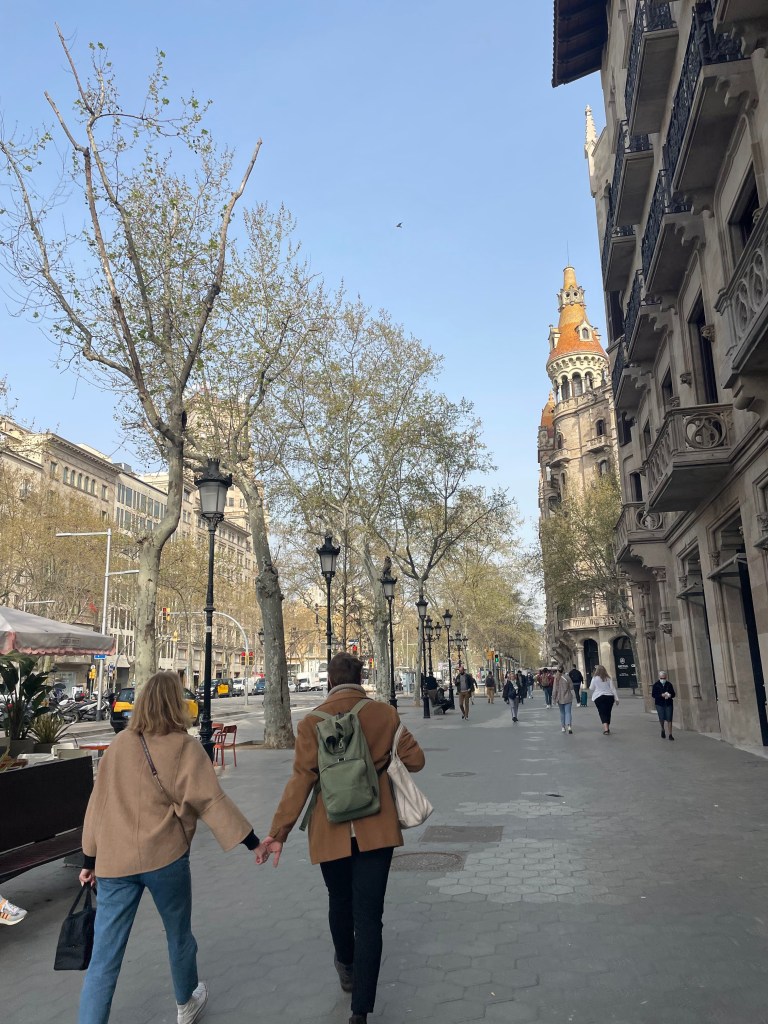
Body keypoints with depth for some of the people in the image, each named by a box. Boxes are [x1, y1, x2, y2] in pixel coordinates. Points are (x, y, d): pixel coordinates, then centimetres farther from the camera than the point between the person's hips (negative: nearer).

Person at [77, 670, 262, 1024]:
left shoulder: (119, 744, 4)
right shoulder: (184, 746, -9)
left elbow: (98, 803, 9)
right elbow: (212, 801, -13)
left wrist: (89, 859, 18)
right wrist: (253, 842, -10)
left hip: (114, 861, 3)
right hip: (163, 857, -3)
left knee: (104, 959, 8)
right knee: (179, 936, 21)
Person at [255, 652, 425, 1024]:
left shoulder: (312, 722, -10)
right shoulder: (384, 714, -7)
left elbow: (301, 781, -13)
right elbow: (415, 760, -1)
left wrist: (278, 833, -9)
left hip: (332, 830, 1)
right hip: (376, 828, -1)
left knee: (340, 902, 24)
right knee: (368, 916, 6)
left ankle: (346, 967, 49)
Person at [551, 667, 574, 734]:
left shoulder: (556, 679, -6)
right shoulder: (566, 677, -11)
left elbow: (554, 689, -5)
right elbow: (571, 687, -5)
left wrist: (554, 698, 4)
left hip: (560, 699, 2)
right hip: (567, 698, -2)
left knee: (562, 713, 15)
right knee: (568, 712, -2)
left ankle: (563, 727, 18)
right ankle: (569, 726, -20)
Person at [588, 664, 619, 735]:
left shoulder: (595, 678, -3)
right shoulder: (608, 678, 3)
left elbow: (591, 689, 4)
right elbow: (613, 689, 2)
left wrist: (592, 697, 22)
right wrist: (616, 698, 4)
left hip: (599, 697, -3)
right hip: (609, 697, 3)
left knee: (602, 713, -3)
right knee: (608, 713, 13)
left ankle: (605, 729, -18)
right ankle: (607, 728, 22)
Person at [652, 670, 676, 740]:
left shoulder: (669, 684, 5)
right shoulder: (656, 685, -1)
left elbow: (673, 694, 9)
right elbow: (653, 695, -4)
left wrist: (670, 695, -14)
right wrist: (662, 695, -18)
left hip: (669, 704, 1)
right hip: (659, 704, -1)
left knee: (669, 719, -3)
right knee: (661, 719, -5)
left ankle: (670, 734, 4)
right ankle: (663, 730, 26)